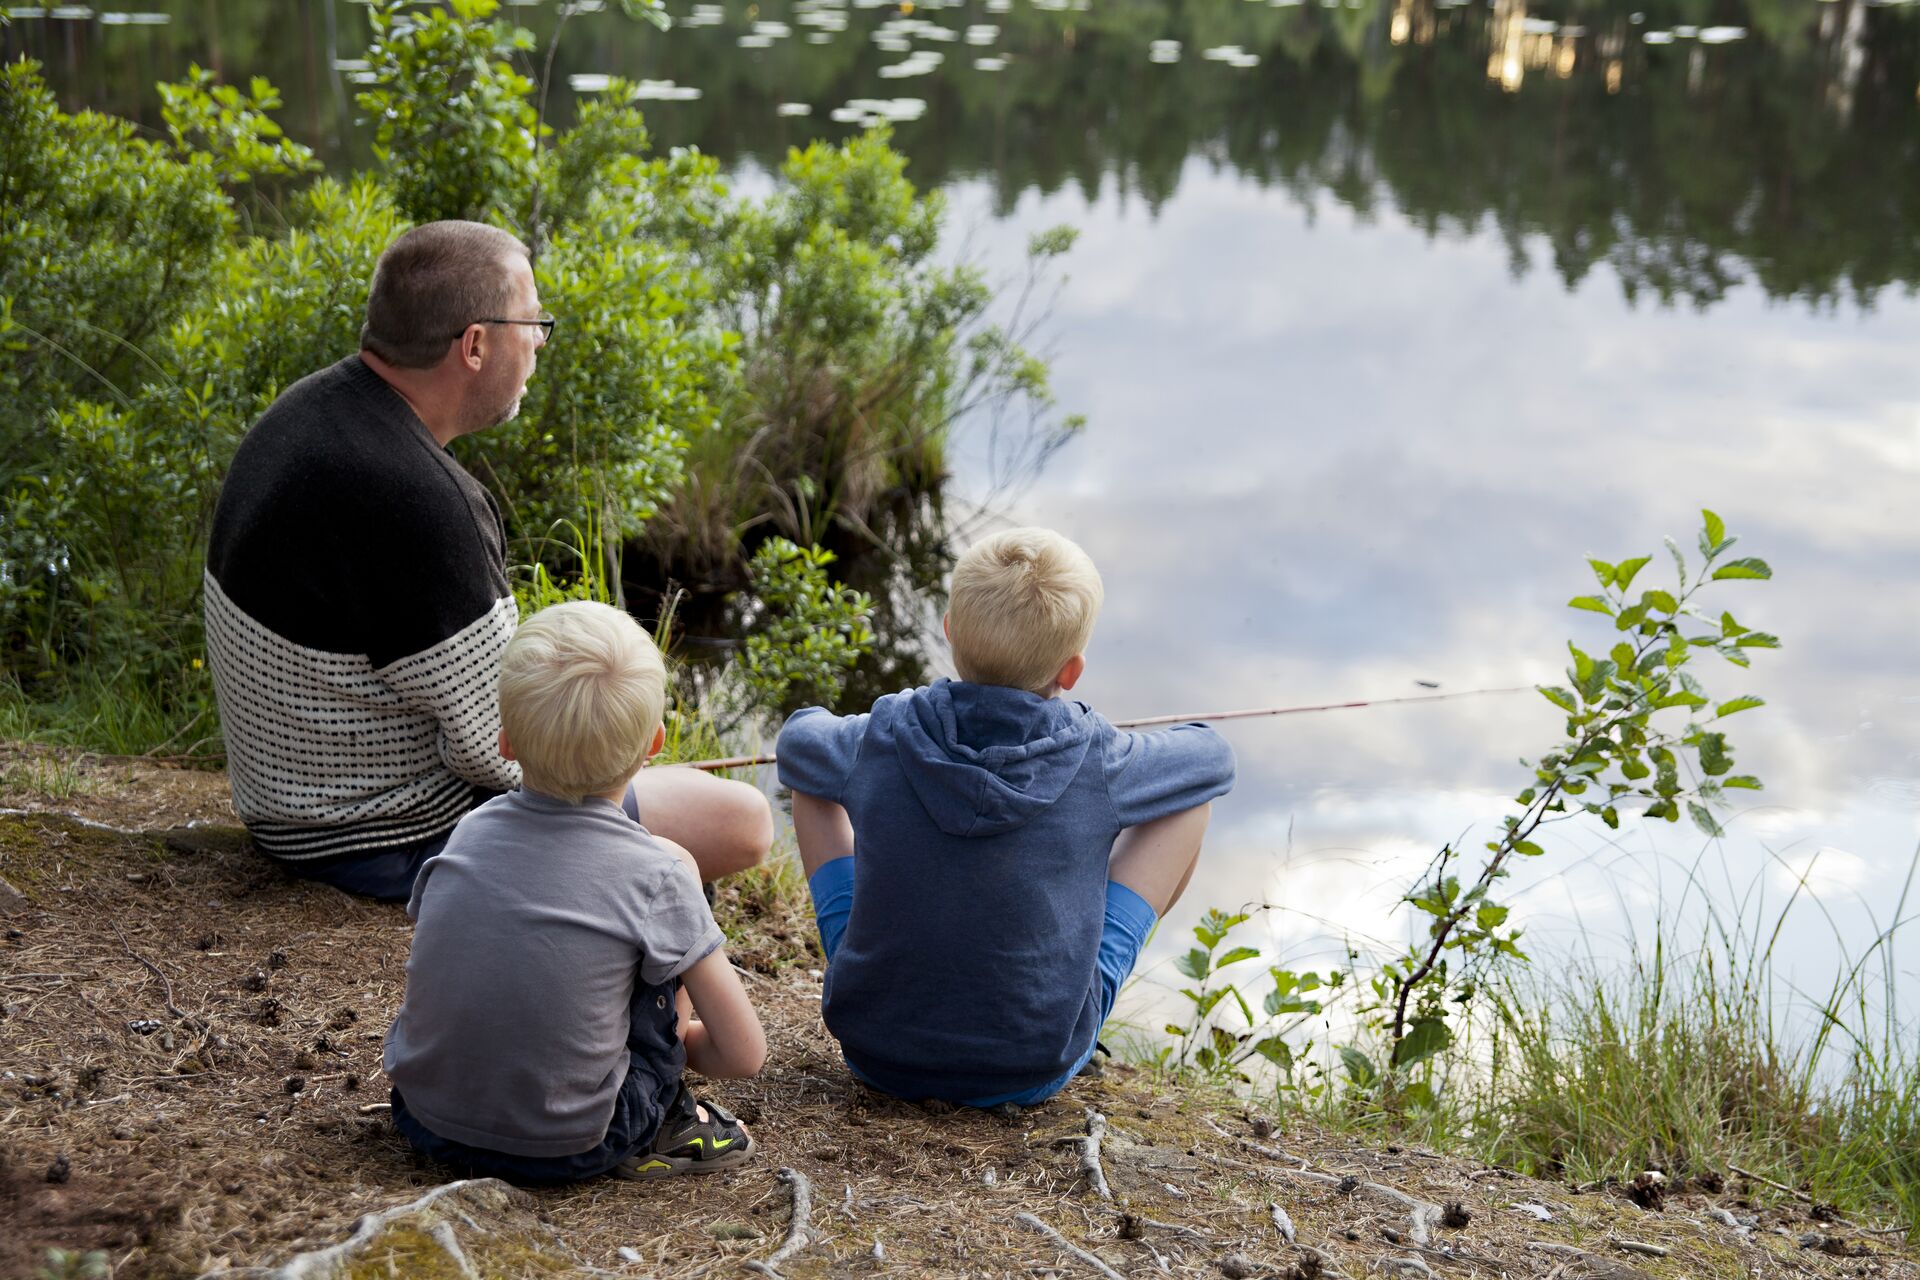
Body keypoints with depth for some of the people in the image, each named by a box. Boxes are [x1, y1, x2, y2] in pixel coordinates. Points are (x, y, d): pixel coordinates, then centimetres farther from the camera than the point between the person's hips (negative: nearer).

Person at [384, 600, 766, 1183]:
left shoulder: (466, 835, -2)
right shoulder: (655, 874, -13)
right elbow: (745, 1054, -8)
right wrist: (671, 1033, 12)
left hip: (426, 1119, 4)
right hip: (569, 1147, -4)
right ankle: (659, 1124, 12)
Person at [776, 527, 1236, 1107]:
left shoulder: (877, 740, -14)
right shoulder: (1097, 761, -17)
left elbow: (798, 740, 12)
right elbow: (1213, 757, 6)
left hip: (875, 1051, 2)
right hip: (1035, 1068, -1)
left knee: (814, 778, 17)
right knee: (1190, 795, 9)